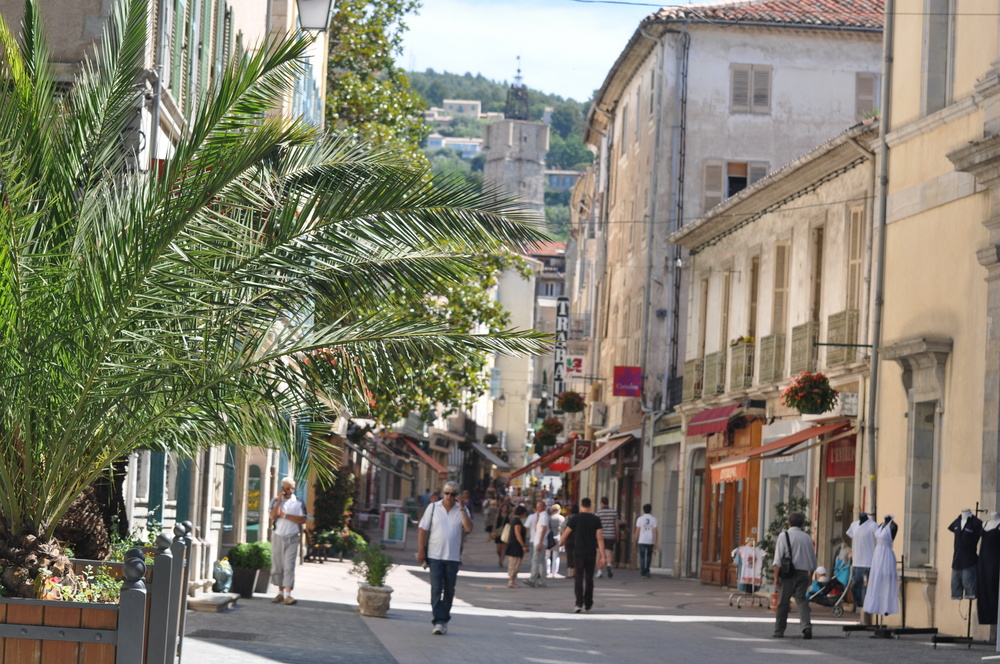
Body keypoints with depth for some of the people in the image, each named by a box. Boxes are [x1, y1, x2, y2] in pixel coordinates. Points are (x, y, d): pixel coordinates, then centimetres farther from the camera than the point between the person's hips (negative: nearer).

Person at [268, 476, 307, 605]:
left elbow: (302, 519, -8)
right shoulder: (275, 501, 6)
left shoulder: (298, 502, 2)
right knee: (277, 566, 5)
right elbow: (273, 516, -8)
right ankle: (280, 593, 14)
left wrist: (285, 515, -11)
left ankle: (288, 595, -16)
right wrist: (279, 501, -13)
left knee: (289, 566, -10)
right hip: (278, 536, 2)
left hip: (292, 538, -2)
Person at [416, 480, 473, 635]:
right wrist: (421, 551, -4)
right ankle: (438, 622, -11)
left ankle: (444, 619, 21)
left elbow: (469, 528, -11)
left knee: (449, 591, 8)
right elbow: (422, 530, 3)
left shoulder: (462, 510, 6)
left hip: (453, 557, 1)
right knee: (436, 589, -8)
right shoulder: (433, 508, 4)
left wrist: (462, 508, -14)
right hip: (435, 556, -1)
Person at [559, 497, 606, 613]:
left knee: (578, 578, -2)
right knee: (589, 578, 13)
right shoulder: (596, 519, 0)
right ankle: (588, 604, 21)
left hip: (578, 552, -2)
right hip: (591, 553, 2)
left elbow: (566, 533, 4)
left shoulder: (575, 518, -4)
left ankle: (579, 603, -15)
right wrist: (602, 556, -5)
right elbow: (600, 538, -5)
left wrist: (561, 542, 26)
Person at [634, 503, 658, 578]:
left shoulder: (640, 519, 0)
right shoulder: (653, 519, 1)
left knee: (642, 557, 0)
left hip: (642, 541, -1)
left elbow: (637, 531, -2)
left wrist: (636, 542, 6)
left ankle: (642, 573, -7)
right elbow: (655, 531, -5)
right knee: (649, 556, 19)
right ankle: (647, 571, 16)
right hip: (650, 541, 1)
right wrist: (655, 543, -3)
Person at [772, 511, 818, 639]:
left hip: (788, 573, -3)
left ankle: (779, 631, 13)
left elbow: (778, 559, -7)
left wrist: (776, 577, -5)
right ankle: (807, 626, -22)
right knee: (802, 600, -1)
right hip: (803, 573, 3)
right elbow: (813, 562, 15)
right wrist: (809, 578, 24)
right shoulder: (807, 538, 11)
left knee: (783, 602, 6)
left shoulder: (784, 536, -1)